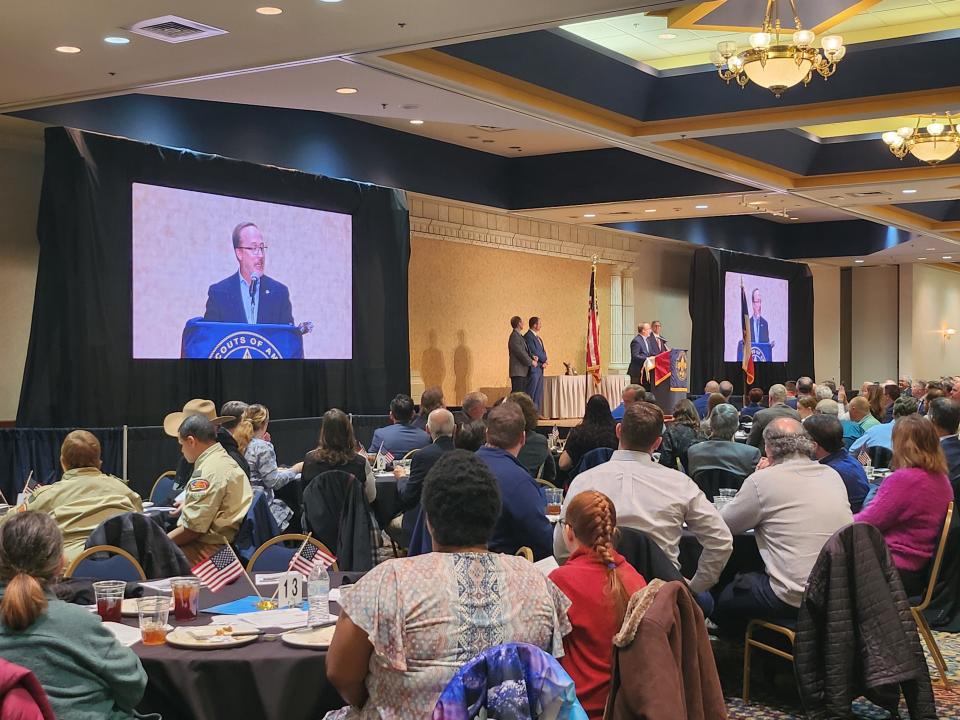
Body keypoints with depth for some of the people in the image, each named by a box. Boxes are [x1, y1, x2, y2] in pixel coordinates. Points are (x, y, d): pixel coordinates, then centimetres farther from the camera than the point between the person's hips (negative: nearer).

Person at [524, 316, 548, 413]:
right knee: (531, 393, -8)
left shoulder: (538, 337, 17)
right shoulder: (528, 337, -13)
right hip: (533, 368, -9)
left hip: (540, 367, 9)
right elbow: (534, 353, -17)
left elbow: (543, 351, 15)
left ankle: (536, 412, 13)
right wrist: (544, 359, -3)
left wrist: (544, 362, -3)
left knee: (538, 393, 10)